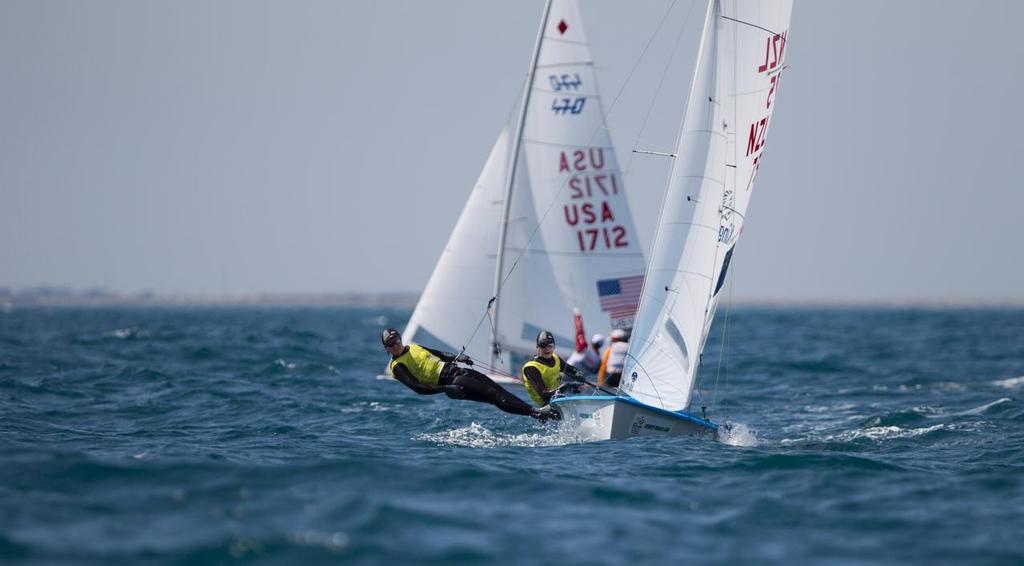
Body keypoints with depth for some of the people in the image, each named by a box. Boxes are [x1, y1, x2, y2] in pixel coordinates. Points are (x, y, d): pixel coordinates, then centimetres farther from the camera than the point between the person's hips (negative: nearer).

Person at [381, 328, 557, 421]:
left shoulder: (413, 348, 17)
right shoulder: (397, 367, -6)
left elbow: (439, 354, 26)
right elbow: (418, 387, -16)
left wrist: (457, 357, 8)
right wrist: (445, 389, -25)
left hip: (453, 369, 7)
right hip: (448, 382, -7)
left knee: (496, 388, -3)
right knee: (492, 395, -17)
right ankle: (533, 412, -20)